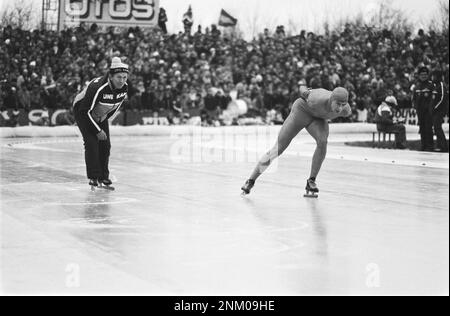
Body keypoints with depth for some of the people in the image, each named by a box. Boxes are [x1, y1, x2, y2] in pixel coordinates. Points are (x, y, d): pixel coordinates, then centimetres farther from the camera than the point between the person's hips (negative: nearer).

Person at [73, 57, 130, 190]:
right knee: (91, 143, -17)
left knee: (105, 145, 1)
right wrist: (97, 130, -25)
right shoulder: (98, 87, -38)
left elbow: (117, 104, 4)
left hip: (101, 115, 6)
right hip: (83, 111, -6)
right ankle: (93, 178, -9)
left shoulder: (125, 87, -17)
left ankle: (103, 178, 12)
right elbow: (86, 110, -31)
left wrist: (105, 118, 2)